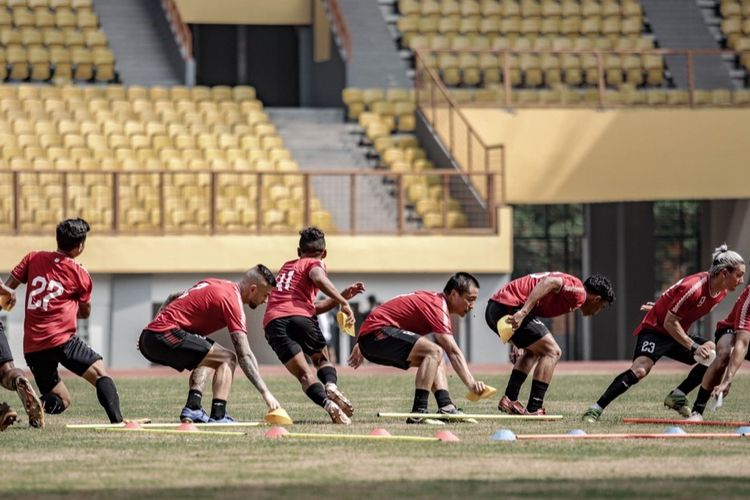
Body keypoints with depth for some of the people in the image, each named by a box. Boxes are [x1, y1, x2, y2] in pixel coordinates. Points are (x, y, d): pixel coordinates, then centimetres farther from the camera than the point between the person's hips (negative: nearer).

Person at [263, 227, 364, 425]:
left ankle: (327, 403, -31)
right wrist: (343, 302, -13)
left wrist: (342, 296, 32)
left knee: (304, 374, -4)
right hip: (298, 315, -4)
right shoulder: (315, 264, 16)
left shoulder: (287, 266, 36)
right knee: (323, 360, 17)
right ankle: (331, 386, -16)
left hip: (272, 321, 4)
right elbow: (319, 278, -12)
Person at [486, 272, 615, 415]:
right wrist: (523, 312, -29)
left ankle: (509, 399, 22)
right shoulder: (578, 292, -4)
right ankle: (534, 409, -8)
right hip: (509, 307, -10)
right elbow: (550, 283, -21)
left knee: (533, 351, 28)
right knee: (552, 352, -5)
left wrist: (517, 344, 25)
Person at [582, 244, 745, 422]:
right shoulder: (694, 287, -28)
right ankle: (596, 409, -26)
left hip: (677, 335, 9)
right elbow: (670, 322, -25)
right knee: (640, 369, -29)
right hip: (656, 329, -9)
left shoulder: (722, 292, -1)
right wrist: (694, 347, -26)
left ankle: (677, 396, 3)